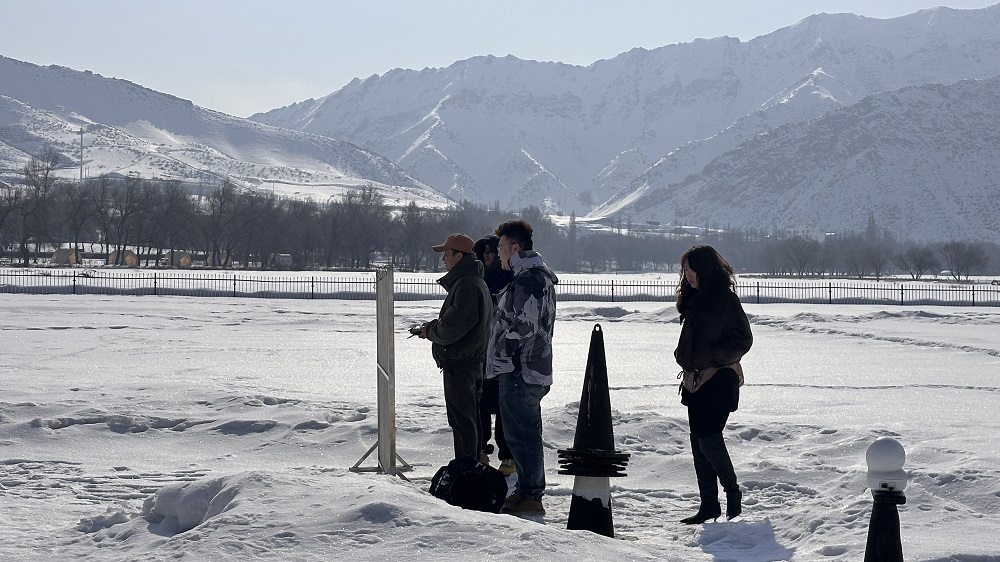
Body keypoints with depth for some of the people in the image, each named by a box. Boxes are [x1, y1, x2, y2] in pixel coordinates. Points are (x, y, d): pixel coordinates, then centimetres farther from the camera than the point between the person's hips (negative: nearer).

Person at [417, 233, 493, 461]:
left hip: (459, 365, -11)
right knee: (469, 418, 17)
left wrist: (430, 331, -6)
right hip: (472, 362, 11)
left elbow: (453, 327, -24)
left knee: (461, 419, -7)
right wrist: (433, 327, 10)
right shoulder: (476, 281, 16)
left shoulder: (466, 285, -19)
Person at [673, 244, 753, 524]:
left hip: (718, 381, -8)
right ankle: (708, 506, 12)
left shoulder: (725, 299, -10)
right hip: (696, 380, 8)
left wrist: (713, 364, -16)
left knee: (708, 438, -10)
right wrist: (688, 367, 8)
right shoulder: (694, 299, 14)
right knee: (699, 441, 7)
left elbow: (742, 340, -12)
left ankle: (733, 493, 10)